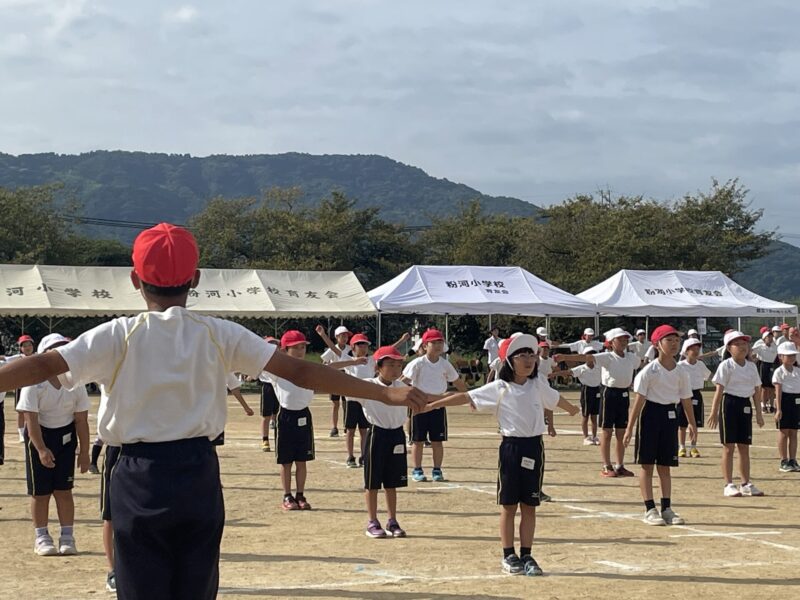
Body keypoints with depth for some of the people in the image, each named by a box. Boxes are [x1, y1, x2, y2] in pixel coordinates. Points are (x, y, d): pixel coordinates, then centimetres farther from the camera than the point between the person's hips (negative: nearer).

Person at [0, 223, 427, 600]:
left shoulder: (118, 336, -4)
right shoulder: (220, 335, 0)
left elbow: (45, 366, -14)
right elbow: (298, 371, -3)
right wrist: (385, 393, -2)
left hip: (140, 478, -2)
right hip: (199, 475, 2)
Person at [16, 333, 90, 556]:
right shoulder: (34, 382, -19)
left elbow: (81, 420, -4)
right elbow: (31, 419, -21)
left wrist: (84, 451, -4)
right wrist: (41, 449, -29)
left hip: (66, 436, 2)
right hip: (39, 436, -2)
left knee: (64, 490, 2)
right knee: (40, 491, 2)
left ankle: (67, 537, 10)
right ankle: (41, 537, 14)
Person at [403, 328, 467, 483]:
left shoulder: (445, 364, 2)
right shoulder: (418, 364, -9)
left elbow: (457, 382, 12)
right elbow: (404, 380, -13)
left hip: (438, 405, 3)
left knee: (438, 441, 6)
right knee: (418, 440, 4)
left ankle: (437, 470, 16)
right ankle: (417, 470, 13)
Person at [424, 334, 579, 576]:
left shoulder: (538, 385, 5)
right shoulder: (499, 388, -6)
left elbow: (556, 399, 26)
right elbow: (466, 397, -8)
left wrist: (573, 410, 46)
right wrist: (431, 405, -12)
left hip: (534, 447, 3)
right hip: (511, 446, -3)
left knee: (529, 506, 7)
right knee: (509, 505, 5)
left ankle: (526, 555, 14)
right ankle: (509, 555, 13)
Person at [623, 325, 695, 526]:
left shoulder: (681, 373, 4)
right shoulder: (649, 371, -9)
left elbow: (686, 401, 11)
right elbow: (639, 400, -11)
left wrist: (692, 424, 10)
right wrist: (630, 428, -13)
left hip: (671, 416, 4)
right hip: (651, 414, -4)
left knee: (665, 466, 9)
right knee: (647, 464, 0)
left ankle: (666, 508, 13)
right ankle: (650, 510, 2)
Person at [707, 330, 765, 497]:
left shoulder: (751, 366, 9)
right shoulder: (726, 366, -7)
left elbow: (757, 391, 12)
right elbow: (719, 390, -11)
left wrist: (758, 413, 10)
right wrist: (714, 412, -14)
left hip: (745, 405, 5)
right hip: (729, 403, -5)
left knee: (744, 447, 10)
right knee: (729, 447, -2)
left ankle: (746, 484, 17)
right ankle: (729, 485, 1)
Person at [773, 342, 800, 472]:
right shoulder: (779, 372, -6)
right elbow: (778, 391, -10)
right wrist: (778, 409, -15)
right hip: (784, 401, -5)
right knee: (784, 432, 1)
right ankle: (784, 462, 6)